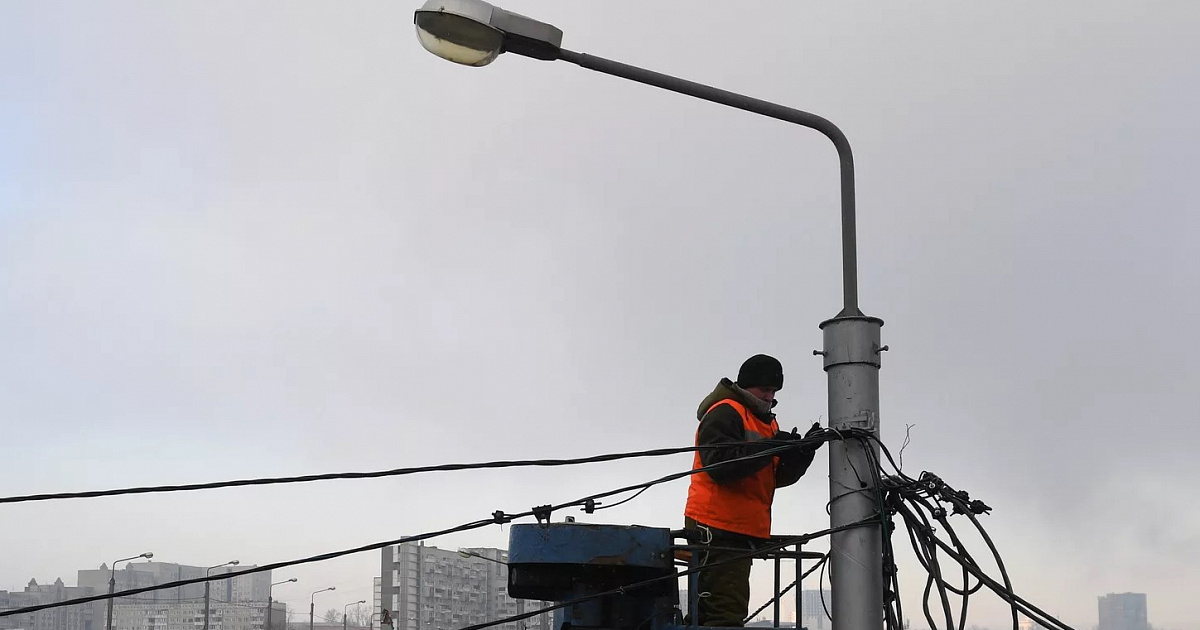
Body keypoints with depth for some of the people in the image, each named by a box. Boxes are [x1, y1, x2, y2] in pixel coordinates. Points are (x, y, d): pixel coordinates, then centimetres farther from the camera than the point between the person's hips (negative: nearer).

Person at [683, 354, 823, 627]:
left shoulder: (767, 422, 24)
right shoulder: (724, 413, -6)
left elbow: (779, 477, 14)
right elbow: (720, 464, -21)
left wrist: (804, 452, -4)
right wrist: (768, 448, -24)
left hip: (743, 530, 10)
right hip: (718, 528, -10)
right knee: (727, 613, -19)